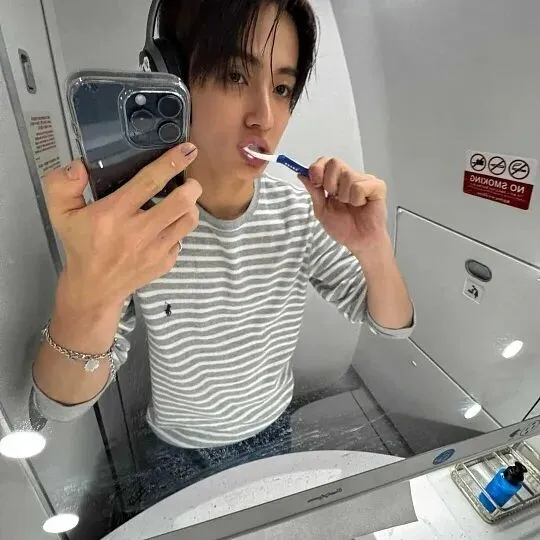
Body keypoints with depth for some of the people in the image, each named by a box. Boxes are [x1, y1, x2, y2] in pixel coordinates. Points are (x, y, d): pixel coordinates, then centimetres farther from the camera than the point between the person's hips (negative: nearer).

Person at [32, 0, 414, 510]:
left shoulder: (301, 213, -21)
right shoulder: (126, 221, -26)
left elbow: (393, 325, -15)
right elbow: (61, 405, -25)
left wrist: (374, 249, -37)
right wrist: (89, 294, -48)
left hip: (272, 431, 2)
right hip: (179, 450, -1)